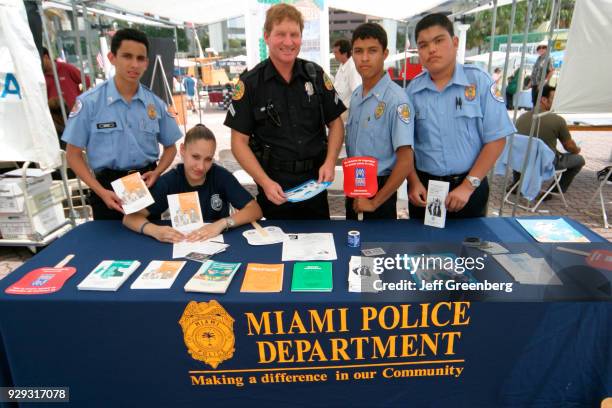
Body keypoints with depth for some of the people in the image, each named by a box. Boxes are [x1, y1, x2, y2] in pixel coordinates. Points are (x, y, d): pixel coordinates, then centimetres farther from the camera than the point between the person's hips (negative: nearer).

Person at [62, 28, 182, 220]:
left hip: (146, 183, 3)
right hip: (109, 185, -3)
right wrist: (100, 191, -16)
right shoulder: (89, 102, -8)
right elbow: (73, 154, -4)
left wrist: (157, 172, -9)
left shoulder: (155, 104, 0)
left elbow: (170, 146, 10)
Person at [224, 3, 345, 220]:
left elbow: (335, 123, 7)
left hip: (315, 183, 3)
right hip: (275, 187, -2)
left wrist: (330, 162, -10)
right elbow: (239, 142, -6)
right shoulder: (250, 83, -6)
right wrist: (265, 182, -18)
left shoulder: (316, 75, 1)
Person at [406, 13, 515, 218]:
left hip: (469, 185, -1)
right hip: (424, 186, 2)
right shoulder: (412, 90, -1)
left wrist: (468, 186, -13)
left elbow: (496, 139, -8)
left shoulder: (479, 81, -7)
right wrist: (413, 181, -8)